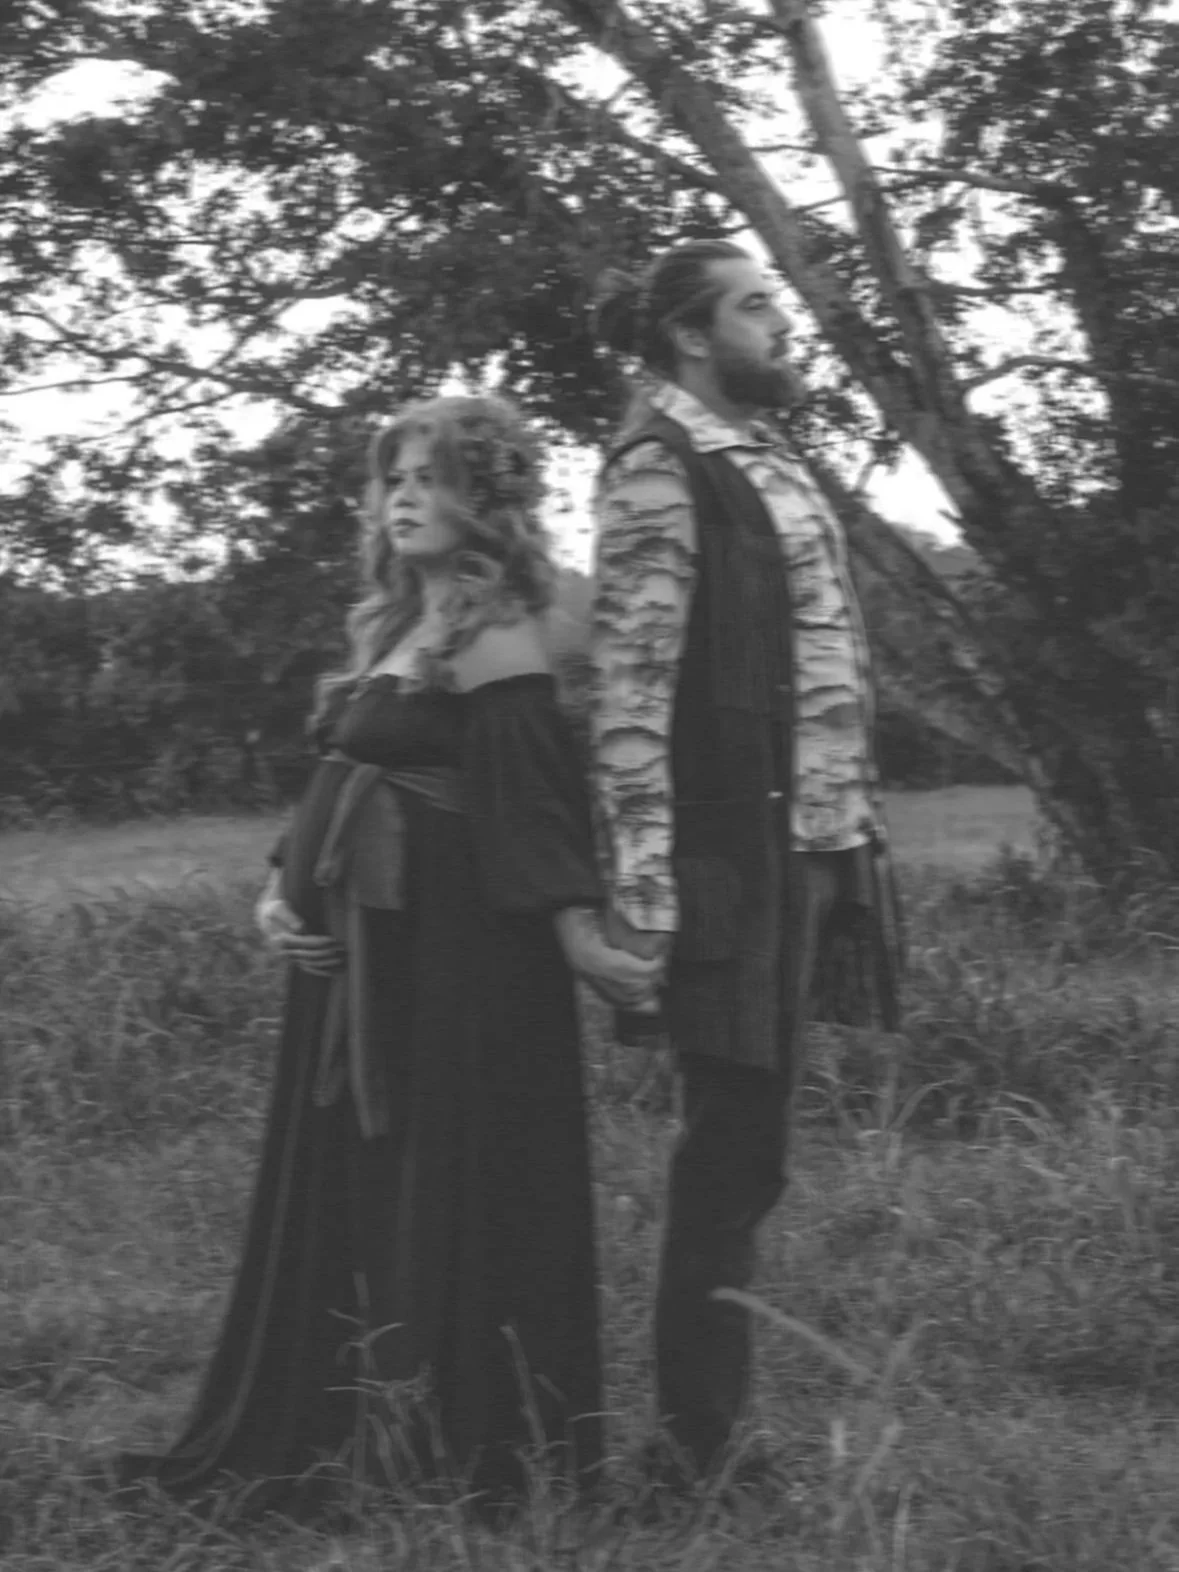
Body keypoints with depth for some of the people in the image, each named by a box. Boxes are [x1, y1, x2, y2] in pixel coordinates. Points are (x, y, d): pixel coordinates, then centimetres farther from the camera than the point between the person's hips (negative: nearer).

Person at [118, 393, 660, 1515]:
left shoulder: (497, 639, -10)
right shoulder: (391, 629, 16)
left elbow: (533, 794, -19)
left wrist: (577, 930, -28)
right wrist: (281, 888, 6)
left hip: (453, 957, -9)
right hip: (355, 951, 9)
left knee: (447, 1188, -4)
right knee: (342, 1188, 12)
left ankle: (465, 1451, 4)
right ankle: (341, 1437, 20)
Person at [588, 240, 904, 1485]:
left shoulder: (764, 459, 17)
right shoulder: (659, 467, -9)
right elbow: (630, 683, -16)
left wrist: (855, 828, 17)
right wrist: (642, 877, -22)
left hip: (809, 840, 8)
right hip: (731, 847, -8)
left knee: (742, 1143, 11)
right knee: (731, 1144, -3)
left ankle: (710, 1422, 19)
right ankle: (697, 1437, 5)